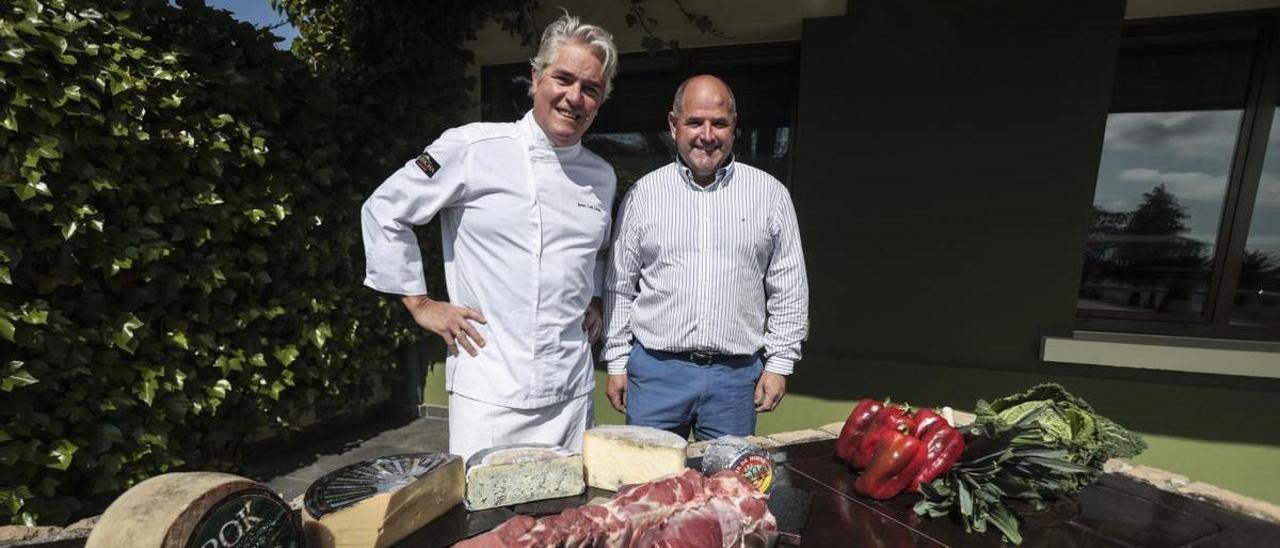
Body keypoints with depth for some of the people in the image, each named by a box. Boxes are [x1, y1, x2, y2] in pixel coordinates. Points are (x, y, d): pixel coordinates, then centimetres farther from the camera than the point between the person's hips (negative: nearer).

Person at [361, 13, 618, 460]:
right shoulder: (472, 148, -9)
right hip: (488, 389, -4)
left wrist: (593, 299, 11)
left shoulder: (602, 177, 8)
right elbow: (384, 211, 0)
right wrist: (420, 303, -1)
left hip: (572, 390, 5)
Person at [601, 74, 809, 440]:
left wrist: (779, 362, 2)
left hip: (736, 374, 1)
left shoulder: (770, 194, 3)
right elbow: (620, 287, 6)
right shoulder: (643, 194, 2)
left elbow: (789, 288, 6)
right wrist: (617, 362, 5)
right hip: (655, 369, 0)